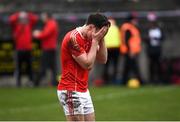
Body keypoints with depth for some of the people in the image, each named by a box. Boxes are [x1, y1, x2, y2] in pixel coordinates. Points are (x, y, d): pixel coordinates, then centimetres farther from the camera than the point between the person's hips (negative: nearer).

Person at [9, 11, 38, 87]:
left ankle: (32, 82, 8)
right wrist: (19, 15, -8)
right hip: (19, 50, -2)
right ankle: (18, 83, 0)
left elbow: (35, 19, 7)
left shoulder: (29, 25, 12)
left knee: (29, 67, 5)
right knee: (18, 67, -2)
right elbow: (11, 19, -12)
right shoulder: (15, 26, 4)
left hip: (28, 50, 2)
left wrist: (27, 15, 2)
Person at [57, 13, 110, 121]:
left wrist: (101, 39, -2)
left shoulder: (89, 38, 10)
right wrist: (95, 41, -14)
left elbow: (103, 59, 9)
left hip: (83, 90, 9)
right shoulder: (74, 38, -18)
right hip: (71, 91, -9)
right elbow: (88, 64, -19)